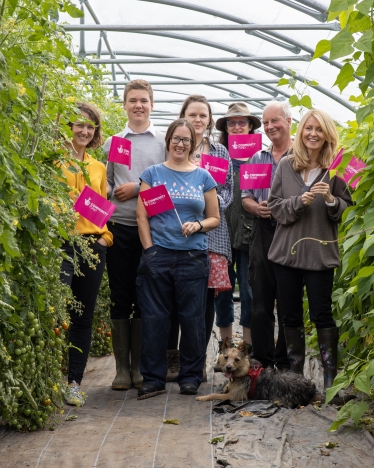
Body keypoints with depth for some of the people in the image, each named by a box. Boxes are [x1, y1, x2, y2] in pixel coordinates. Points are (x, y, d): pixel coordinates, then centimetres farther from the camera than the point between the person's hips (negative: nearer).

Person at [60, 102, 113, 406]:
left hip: (93, 245, 5)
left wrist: (106, 235, 6)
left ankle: (75, 381, 16)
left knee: (84, 316, 8)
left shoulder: (99, 167, 18)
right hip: (61, 243, -5)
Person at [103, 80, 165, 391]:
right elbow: (105, 184, 10)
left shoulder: (165, 142, 8)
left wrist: (139, 188, -9)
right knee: (120, 297, 3)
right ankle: (122, 366, 11)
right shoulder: (112, 142, 12)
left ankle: (140, 365, 13)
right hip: (119, 227, 1)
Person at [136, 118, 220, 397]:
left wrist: (198, 225, -9)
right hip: (158, 256, 0)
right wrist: (149, 249, -3)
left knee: (192, 319, 4)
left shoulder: (203, 177, 10)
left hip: (193, 257, 1)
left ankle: (191, 376, 17)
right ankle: (153, 377, 12)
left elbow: (214, 218, 12)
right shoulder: (153, 173, 8)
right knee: (154, 318, 2)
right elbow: (142, 215, 5)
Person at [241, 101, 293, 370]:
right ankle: (262, 361, 16)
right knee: (260, 302, 7)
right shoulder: (257, 159, 16)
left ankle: (285, 363, 13)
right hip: (262, 234, 5)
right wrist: (256, 208, -6)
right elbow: (245, 197, 15)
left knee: (288, 303, 2)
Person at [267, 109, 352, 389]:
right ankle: (295, 375, 22)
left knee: (322, 315, 0)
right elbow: (274, 206, 2)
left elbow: (348, 210, -1)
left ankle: (331, 377, 10)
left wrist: (330, 200, -20)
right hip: (287, 251, 3)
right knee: (291, 316, 10)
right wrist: (299, 202, -15)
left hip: (321, 253, -2)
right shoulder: (286, 165, 5)